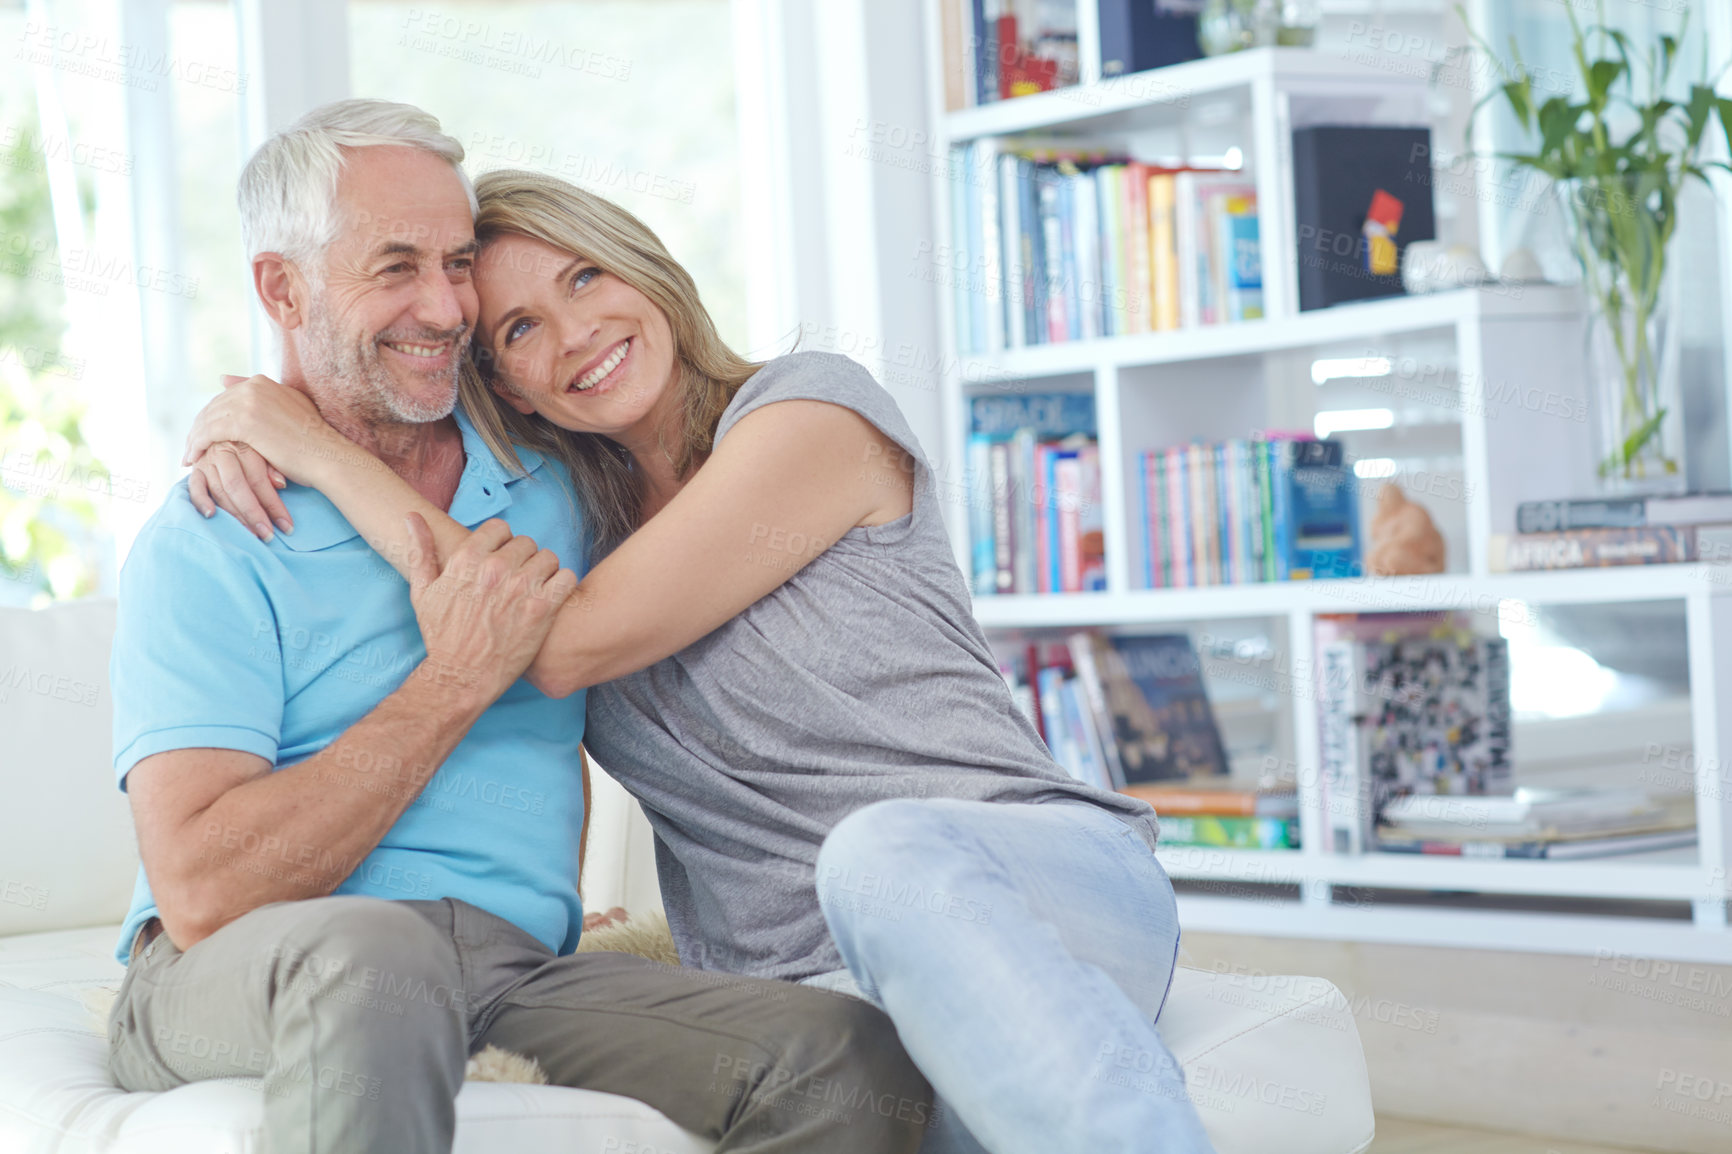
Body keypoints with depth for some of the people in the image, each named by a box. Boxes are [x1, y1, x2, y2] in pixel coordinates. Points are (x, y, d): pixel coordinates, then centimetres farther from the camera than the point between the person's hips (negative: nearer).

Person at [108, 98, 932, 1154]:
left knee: (855, 1064, -22)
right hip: (231, 984, -4)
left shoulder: (546, 483, 15)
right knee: (375, 951, -42)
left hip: (521, 969, 5)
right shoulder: (207, 545, -4)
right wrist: (457, 679, -13)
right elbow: (200, 895, -16)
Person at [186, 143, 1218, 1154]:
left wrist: (320, 451, -6)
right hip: (813, 984, 3)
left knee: (889, 852, -41)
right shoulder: (565, 505, 16)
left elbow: (570, 642, -11)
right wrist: (237, 432, 4)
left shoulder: (813, 407, -1)